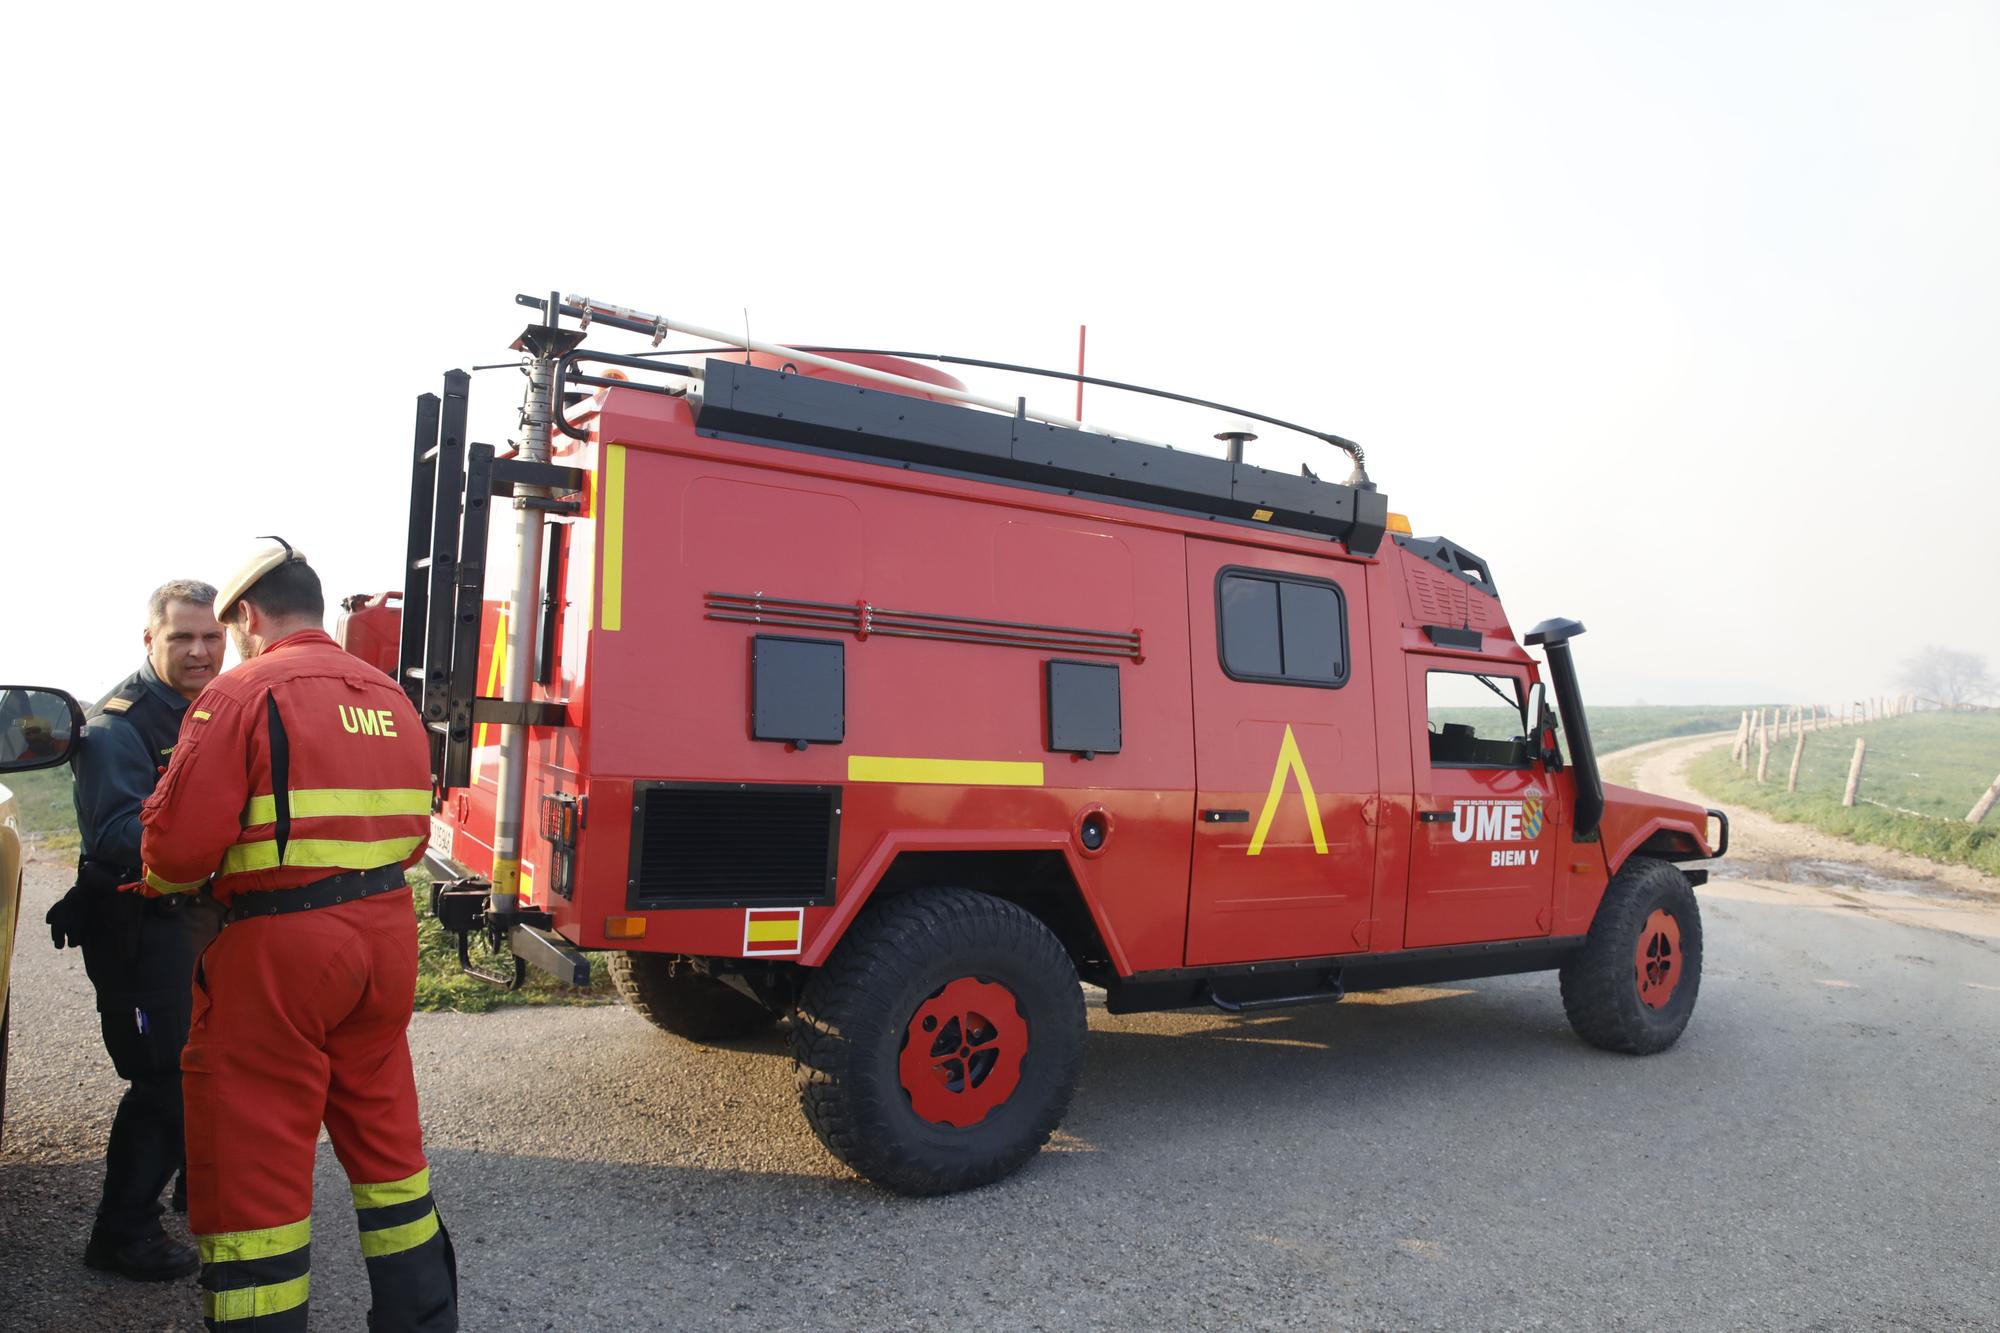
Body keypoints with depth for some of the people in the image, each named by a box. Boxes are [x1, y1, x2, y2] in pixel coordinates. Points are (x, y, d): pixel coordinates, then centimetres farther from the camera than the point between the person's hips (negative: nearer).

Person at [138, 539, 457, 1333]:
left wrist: (161, 882, 7)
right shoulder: (390, 698, 11)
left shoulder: (243, 694, -9)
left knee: (254, 1161, 5)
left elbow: (179, 848, -14)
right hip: (385, 936, 7)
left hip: (279, 945, -7)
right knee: (385, 1137, 20)